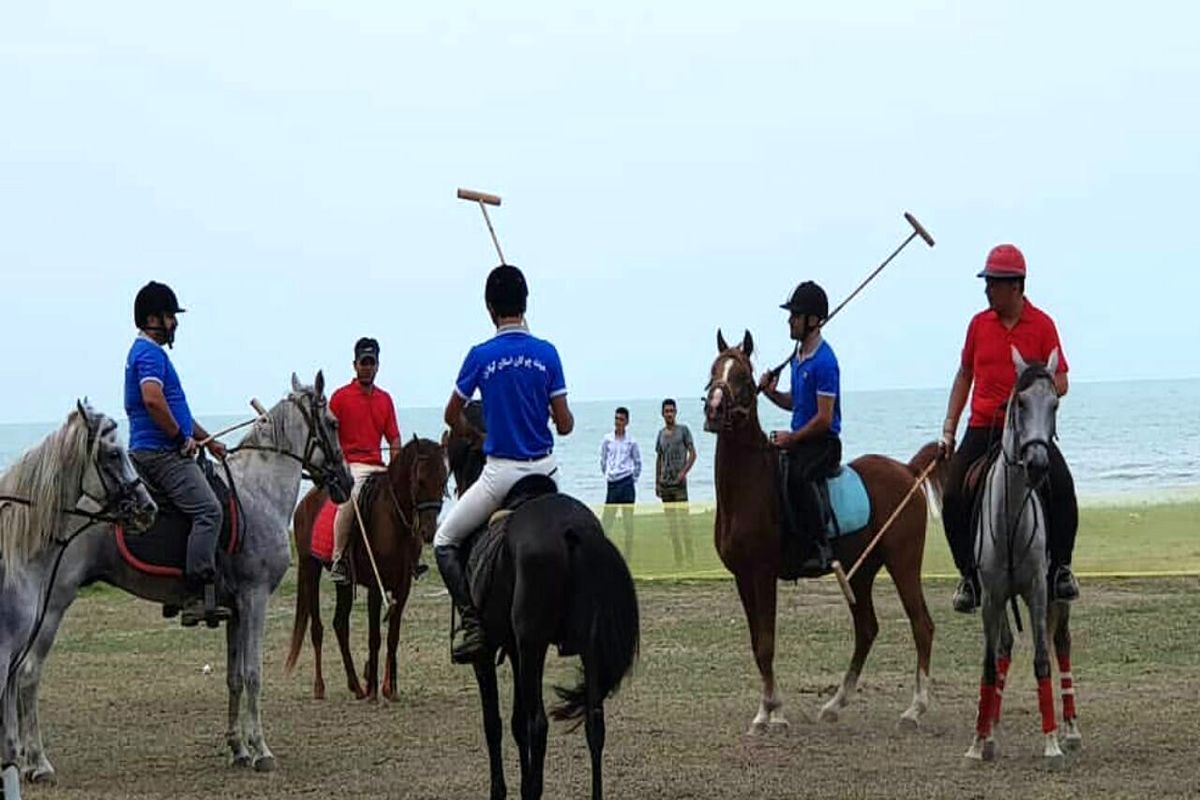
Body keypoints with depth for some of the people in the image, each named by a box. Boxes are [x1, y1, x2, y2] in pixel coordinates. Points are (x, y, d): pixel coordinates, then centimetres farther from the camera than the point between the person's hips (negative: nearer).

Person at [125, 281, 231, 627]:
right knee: (208, 509, -22)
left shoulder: (149, 352, 23)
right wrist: (182, 438, -18)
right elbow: (153, 400, -29)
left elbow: (176, 408, 32)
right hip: (159, 452, -11)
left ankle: (178, 595, 13)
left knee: (208, 508, 16)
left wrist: (207, 440, 28)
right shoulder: (150, 353, -11)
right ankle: (198, 598, -30)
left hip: (165, 452, 11)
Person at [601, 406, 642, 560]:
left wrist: (633, 479, 8)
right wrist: (607, 474, 13)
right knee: (606, 522, -1)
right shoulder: (607, 439, 5)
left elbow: (638, 462, 11)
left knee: (628, 521, 0)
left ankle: (628, 557, 6)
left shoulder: (631, 441, 1)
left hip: (627, 483, -2)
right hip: (612, 484, 2)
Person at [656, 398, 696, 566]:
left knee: (683, 519, -10)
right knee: (670, 521, 4)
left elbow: (692, 454, -2)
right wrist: (657, 482, 13)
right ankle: (678, 557, 8)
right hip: (665, 483, 5)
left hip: (679, 482, -5)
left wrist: (683, 472, -15)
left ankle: (690, 556, -8)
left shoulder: (683, 430, 0)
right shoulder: (661, 434, 13)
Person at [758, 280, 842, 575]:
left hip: (823, 443, -10)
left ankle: (820, 548, -33)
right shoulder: (798, 357, 14)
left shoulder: (823, 361, -16)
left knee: (797, 475, -35)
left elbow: (824, 418, -18)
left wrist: (791, 439, -12)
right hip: (799, 440, 10)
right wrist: (771, 393, 9)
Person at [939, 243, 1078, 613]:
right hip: (983, 428, 3)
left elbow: (1060, 382, 1)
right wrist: (949, 427, 13)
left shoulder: (1042, 325, -2)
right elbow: (964, 376, 17)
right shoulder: (979, 323, 7)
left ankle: (1061, 568, -5)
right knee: (954, 500, -11)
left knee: (1061, 490, -22)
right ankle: (970, 577, 4)